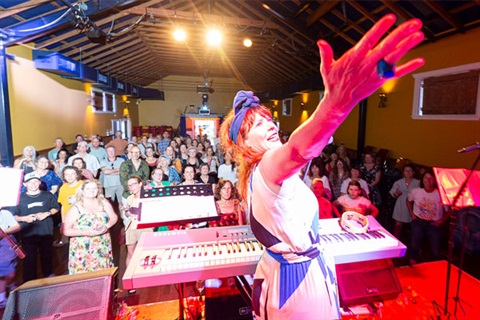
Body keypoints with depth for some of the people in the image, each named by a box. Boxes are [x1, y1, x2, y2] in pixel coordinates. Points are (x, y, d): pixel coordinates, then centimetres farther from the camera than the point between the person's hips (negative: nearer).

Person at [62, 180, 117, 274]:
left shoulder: (103, 203, 3)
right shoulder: (76, 208, -5)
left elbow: (114, 217, 4)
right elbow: (66, 231, -8)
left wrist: (106, 226, -15)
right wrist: (86, 232, -19)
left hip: (102, 248, 2)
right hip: (83, 250, -2)